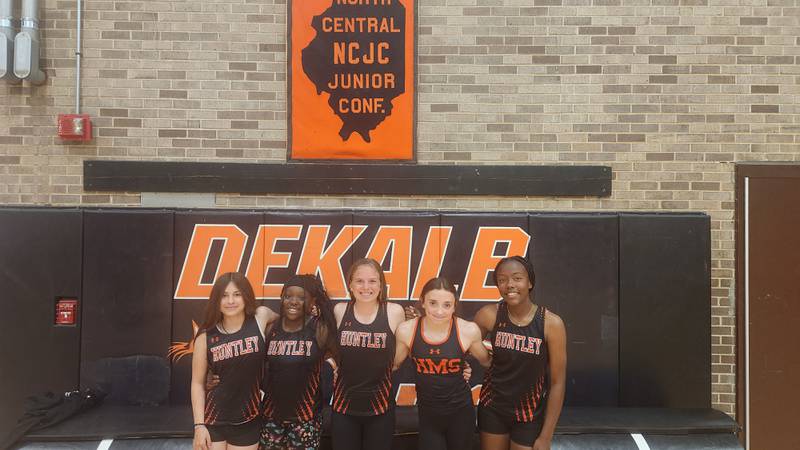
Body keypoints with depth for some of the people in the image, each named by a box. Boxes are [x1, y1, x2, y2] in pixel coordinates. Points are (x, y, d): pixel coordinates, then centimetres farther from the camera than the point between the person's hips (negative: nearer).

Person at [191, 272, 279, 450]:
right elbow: (197, 382, 0)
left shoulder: (260, 318, -4)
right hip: (212, 420, -1)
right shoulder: (206, 336, -4)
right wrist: (199, 424, -6)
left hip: (248, 421, 1)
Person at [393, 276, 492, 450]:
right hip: (427, 414, 0)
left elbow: (487, 362, 3)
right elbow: (392, 364, 3)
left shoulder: (468, 331, -16)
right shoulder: (407, 330, -15)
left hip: (461, 412, 0)